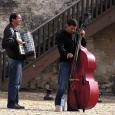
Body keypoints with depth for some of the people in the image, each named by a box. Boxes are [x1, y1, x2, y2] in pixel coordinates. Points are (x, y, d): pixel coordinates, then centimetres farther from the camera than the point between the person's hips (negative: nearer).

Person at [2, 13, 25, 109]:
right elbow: (6, 42, -22)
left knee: (17, 81, 13)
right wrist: (16, 41, -36)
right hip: (14, 58, -10)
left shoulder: (16, 30, 21)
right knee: (14, 81, -10)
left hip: (18, 58, 10)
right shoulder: (9, 30, -10)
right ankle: (11, 103, -8)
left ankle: (15, 102, 18)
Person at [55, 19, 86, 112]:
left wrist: (82, 37, 3)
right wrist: (66, 54, -38)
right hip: (65, 62, -6)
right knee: (63, 84, -13)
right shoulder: (60, 35, -4)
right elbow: (61, 48, -19)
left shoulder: (75, 35, 15)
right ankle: (58, 104, -12)